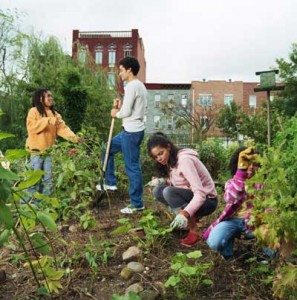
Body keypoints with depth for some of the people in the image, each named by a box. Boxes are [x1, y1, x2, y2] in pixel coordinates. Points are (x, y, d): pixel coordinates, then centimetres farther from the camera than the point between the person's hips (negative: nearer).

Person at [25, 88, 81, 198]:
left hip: (48, 150, 5)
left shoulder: (54, 113, 11)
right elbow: (31, 126, -18)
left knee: (48, 179, 7)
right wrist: (48, 120, -23)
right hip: (35, 150, -5)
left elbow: (62, 128, -1)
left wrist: (73, 137, -18)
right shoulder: (34, 111, -4)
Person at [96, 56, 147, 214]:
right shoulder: (140, 85, 16)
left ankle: (137, 203, 7)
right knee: (108, 149, 22)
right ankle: (110, 183, 30)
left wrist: (116, 113, -1)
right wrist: (120, 106, 7)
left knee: (132, 167, -3)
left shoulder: (131, 86, -16)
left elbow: (127, 112, -21)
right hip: (132, 130, 10)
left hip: (131, 132, -10)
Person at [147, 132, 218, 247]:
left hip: (207, 200, -9)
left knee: (169, 192, -29)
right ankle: (192, 217, 2)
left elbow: (200, 194, -32)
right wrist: (163, 181, -8)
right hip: (190, 197, 9)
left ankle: (193, 231, -19)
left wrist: (184, 213, -45)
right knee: (158, 191, -7)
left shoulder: (184, 160, -25)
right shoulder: (171, 160, 3)